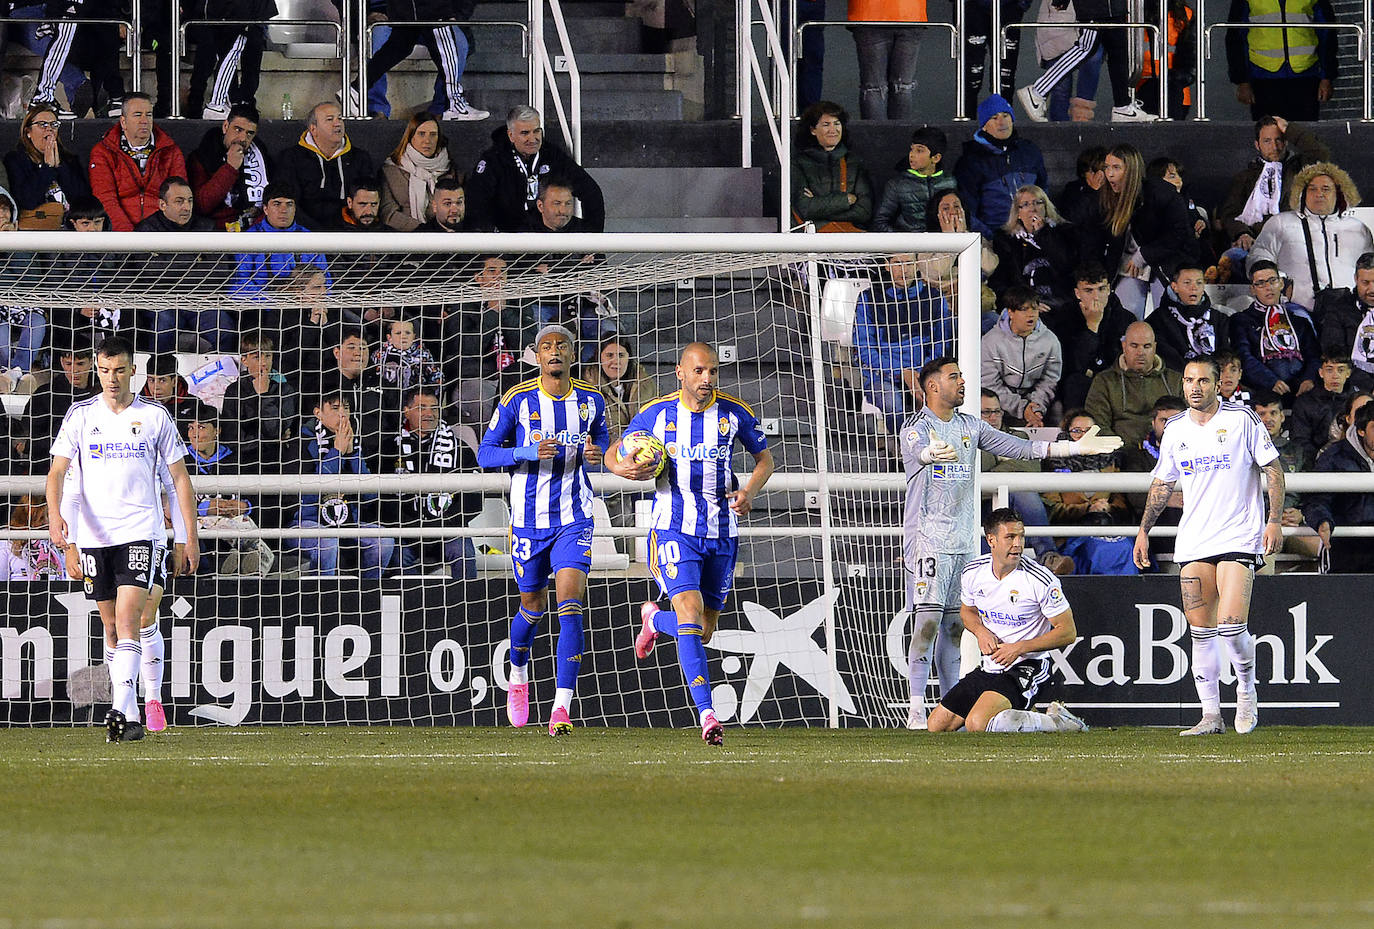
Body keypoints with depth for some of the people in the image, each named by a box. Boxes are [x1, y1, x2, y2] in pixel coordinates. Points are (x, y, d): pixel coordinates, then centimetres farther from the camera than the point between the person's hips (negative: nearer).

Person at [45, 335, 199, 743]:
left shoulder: (155, 417, 2)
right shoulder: (80, 416, 5)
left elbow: (180, 478, 8)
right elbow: (57, 471, -1)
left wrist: (190, 537, 5)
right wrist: (55, 514, -21)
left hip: (140, 532, -3)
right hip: (94, 536, 3)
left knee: (127, 618, -17)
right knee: (112, 627, 8)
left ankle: (121, 711, -25)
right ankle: (131, 718, 16)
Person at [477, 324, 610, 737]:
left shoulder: (591, 400, 3)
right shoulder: (517, 400, -4)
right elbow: (485, 453, -2)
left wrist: (596, 453, -5)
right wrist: (529, 452, -19)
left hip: (574, 520, 0)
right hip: (529, 519, 0)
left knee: (570, 603, -16)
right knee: (532, 606, 11)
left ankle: (562, 706, -19)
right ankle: (518, 676, 43)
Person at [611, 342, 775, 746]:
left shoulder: (734, 413, 0)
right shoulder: (657, 414, -3)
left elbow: (764, 458, 13)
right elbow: (613, 455, 9)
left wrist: (749, 491, -7)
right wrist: (624, 467, -16)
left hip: (722, 534, 3)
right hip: (674, 530, -3)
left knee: (705, 631, 10)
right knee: (690, 611, -22)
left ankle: (655, 619, 45)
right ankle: (706, 713, -25)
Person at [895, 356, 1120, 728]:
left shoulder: (969, 426, 14)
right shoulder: (915, 428, -6)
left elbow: (1019, 447, 13)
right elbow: (919, 449, -28)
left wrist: (1076, 447, 6)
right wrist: (934, 452, -54)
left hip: (963, 541, 7)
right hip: (927, 539, -7)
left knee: (955, 626, 7)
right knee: (927, 623, -12)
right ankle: (916, 711, -12)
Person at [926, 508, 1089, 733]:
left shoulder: (1042, 581, -17)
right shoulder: (973, 573, -1)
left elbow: (1068, 632, -12)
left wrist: (1020, 648, -20)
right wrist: (981, 632, -4)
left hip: (1028, 667, -7)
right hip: (990, 667, 7)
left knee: (977, 725, -30)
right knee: (936, 727, 6)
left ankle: (1057, 722, -11)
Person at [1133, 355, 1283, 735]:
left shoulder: (1242, 420, -3)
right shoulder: (1175, 430, 10)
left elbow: (1273, 470, -1)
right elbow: (1162, 483, 22)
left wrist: (1275, 520, -10)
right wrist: (1143, 530, 18)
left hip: (1239, 539, -5)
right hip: (1193, 543, 5)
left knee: (1231, 625, -16)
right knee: (1201, 631, 1)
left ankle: (1246, 689, 10)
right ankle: (1211, 715, 6)